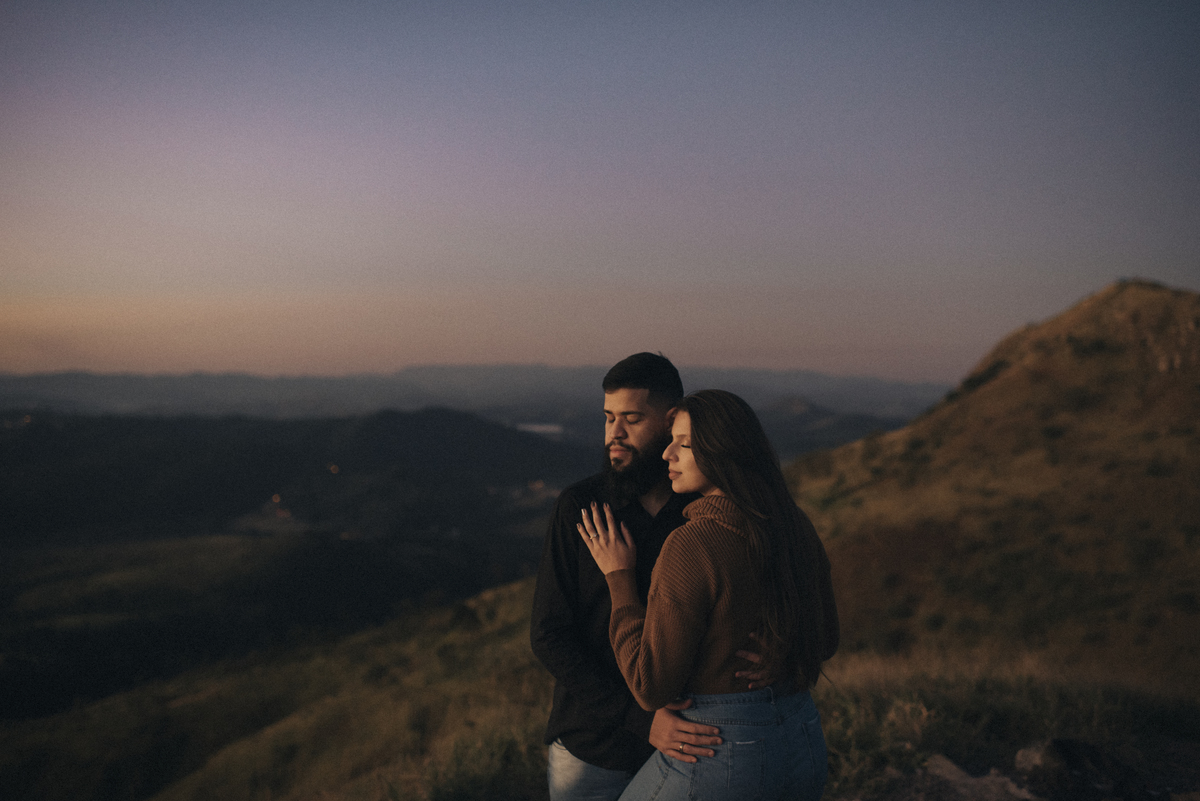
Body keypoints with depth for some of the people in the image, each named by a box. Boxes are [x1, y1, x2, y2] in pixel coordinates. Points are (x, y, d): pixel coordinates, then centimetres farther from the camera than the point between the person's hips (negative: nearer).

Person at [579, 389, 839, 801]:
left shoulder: (690, 546, -21)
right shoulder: (796, 527, 0)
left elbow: (652, 688, -18)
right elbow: (825, 640, 13)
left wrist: (619, 578, -10)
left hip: (717, 754, -7)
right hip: (804, 748, 7)